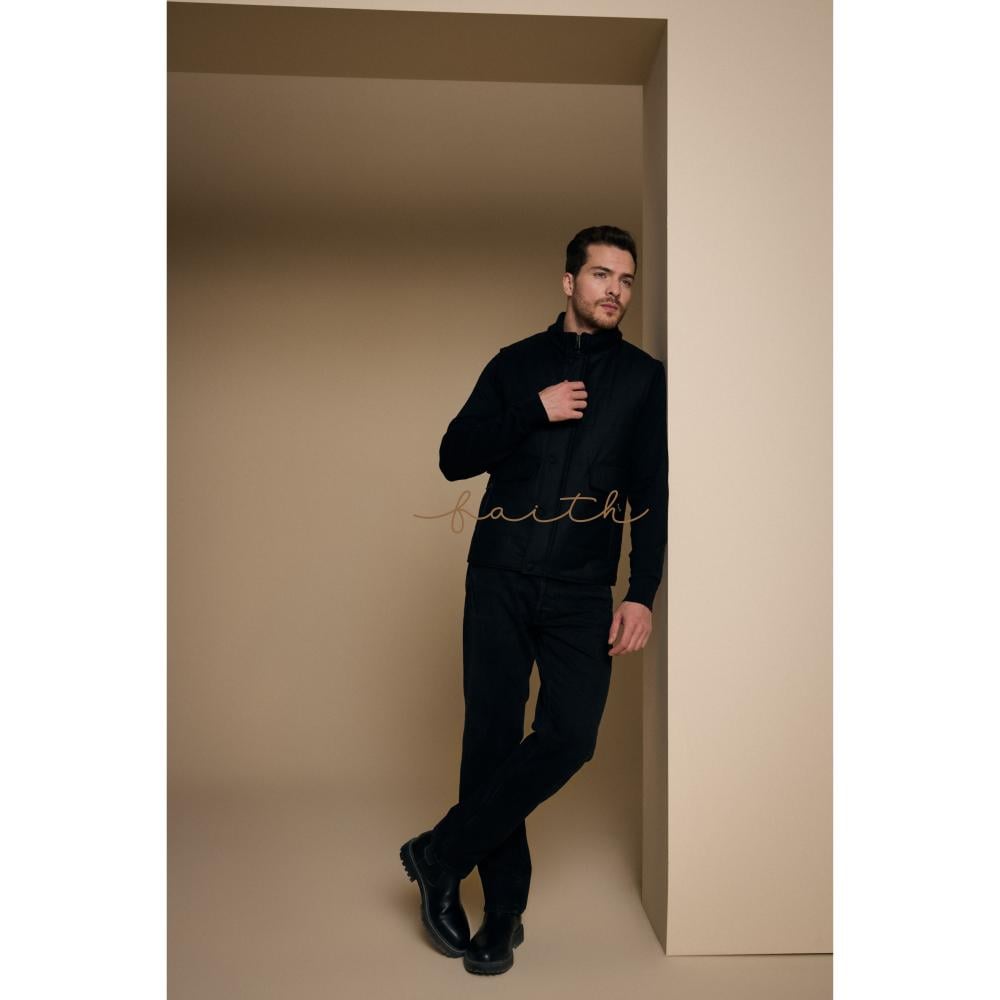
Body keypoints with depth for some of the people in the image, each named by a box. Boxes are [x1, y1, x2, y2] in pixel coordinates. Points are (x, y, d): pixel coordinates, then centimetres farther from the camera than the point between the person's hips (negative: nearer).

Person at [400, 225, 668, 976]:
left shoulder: (644, 378, 10)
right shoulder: (517, 364, 11)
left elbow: (653, 496, 6)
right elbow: (455, 457, 4)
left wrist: (642, 595, -3)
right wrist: (535, 411, -8)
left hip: (583, 591, 0)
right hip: (500, 579, 0)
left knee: (568, 738, -10)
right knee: (493, 736, 1)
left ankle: (441, 855, 10)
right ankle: (503, 909, 18)